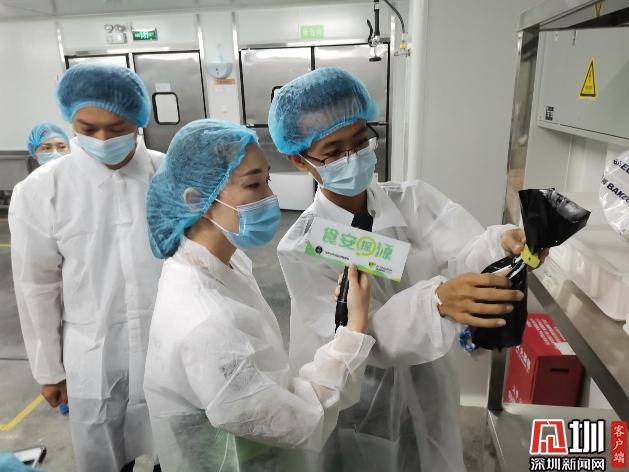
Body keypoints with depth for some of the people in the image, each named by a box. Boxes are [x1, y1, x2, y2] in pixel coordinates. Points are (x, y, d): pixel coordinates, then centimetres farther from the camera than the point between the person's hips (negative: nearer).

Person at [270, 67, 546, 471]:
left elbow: (462, 254, -23)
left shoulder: (415, 200, -9)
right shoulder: (301, 249, -19)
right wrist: (436, 302, -46)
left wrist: (501, 243, -45)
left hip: (425, 398, 3)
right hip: (354, 412, -2)